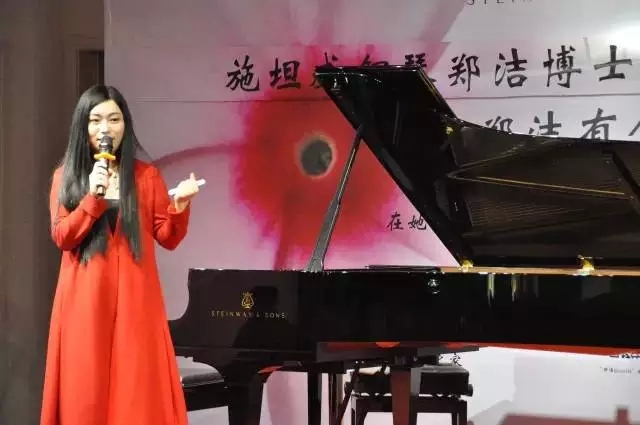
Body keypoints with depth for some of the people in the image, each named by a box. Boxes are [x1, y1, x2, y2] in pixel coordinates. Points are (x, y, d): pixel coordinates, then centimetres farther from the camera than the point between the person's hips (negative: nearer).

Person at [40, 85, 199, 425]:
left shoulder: (146, 176, 7)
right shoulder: (66, 176, 6)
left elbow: (168, 238, 6)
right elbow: (61, 237, -3)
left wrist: (179, 206, -13)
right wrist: (93, 198, -15)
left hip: (134, 297, 0)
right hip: (84, 300, 0)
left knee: (137, 388, -1)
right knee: (86, 390, 1)